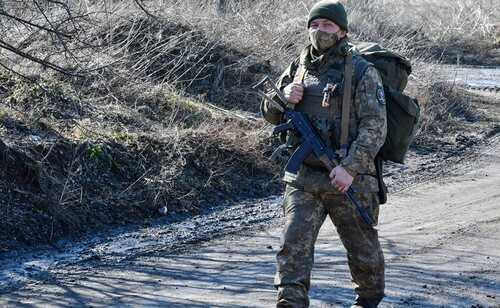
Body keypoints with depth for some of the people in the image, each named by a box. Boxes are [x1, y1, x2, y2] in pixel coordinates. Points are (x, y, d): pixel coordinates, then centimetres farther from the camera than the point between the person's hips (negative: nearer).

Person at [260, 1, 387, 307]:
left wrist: (351, 167, -24)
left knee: (362, 247, 14)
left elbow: (375, 126, -13)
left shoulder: (362, 71, -7)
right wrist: (283, 97, -8)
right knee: (294, 243, -9)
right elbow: (270, 113, 16)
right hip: (302, 177, 3)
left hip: (347, 179, -3)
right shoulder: (299, 67, 9)